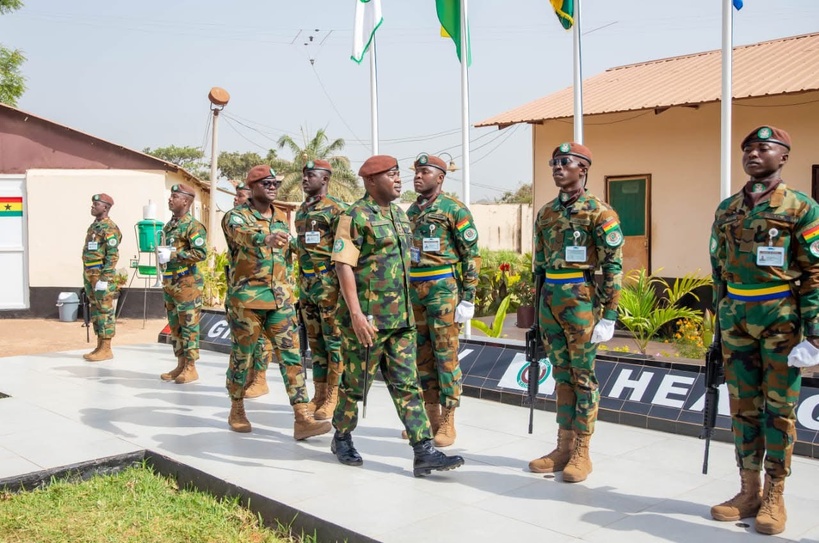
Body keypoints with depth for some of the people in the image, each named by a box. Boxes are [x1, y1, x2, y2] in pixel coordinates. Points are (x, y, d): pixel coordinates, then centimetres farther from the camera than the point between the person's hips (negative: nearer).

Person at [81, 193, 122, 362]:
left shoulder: (109, 228, -12)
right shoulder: (94, 226, 17)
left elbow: (112, 256, -18)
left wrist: (103, 278, -22)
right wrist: (87, 278, 19)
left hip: (102, 275, -10)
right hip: (90, 275, 10)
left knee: (105, 311, -6)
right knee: (95, 311, 11)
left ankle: (106, 350, -3)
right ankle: (100, 347, 16)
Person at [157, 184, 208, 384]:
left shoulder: (193, 226, -11)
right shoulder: (169, 225, 16)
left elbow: (201, 252, -23)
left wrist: (172, 255, -21)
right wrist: (160, 254, 10)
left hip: (187, 283, -9)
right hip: (169, 283, 9)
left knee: (189, 326, -4)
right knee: (175, 326, 12)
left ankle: (191, 368, 1)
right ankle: (180, 365, 20)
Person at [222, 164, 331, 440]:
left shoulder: (282, 217, 13)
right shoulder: (237, 216, -6)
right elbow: (241, 234, -32)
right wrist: (265, 238, -53)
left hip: (280, 296, 4)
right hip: (246, 297, -4)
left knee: (291, 354, -5)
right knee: (242, 355, 7)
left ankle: (302, 419, -8)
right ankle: (237, 409, 27)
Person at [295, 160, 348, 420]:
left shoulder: (336, 208, -8)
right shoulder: (300, 211, 16)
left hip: (330, 284, -8)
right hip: (306, 284, 8)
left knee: (334, 341, -2)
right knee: (315, 341, 12)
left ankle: (333, 397, 4)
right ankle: (319, 394, 19)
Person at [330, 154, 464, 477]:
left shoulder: (399, 215, 14)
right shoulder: (356, 216, -10)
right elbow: (344, 265, -16)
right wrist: (356, 314, -23)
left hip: (401, 318, 7)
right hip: (367, 319, -7)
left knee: (406, 384, 4)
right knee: (356, 383, 7)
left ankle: (424, 453, 3)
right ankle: (342, 438, 29)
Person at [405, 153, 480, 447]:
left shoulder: (455, 210, -7)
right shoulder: (410, 212, 14)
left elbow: (472, 256, -9)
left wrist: (468, 299, -14)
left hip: (444, 290, -7)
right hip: (414, 292, 7)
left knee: (446, 355, -3)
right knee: (423, 355, 9)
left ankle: (448, 422, 6)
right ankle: (431, 416, 19)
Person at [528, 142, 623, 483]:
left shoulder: (599, 212, -7)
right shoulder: (546, 213, 13)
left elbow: (613, 267, -10)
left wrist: (608, 316, -14)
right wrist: (539, 307, 17)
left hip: (581, 299, -6)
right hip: (550, 298, 6)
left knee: (583, 375, 2)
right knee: (561, 374, 11)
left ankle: (582, 453, 11)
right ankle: (564, 447, 20)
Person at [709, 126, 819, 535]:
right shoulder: (727, 210, 11)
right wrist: (721, 321, 15)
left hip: (781, 320, -4)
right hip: (737, 320, 4)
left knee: (778, 408, 2)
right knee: (743, 407, 8)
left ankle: (774, 497, 13)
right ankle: (749, 492, 19)